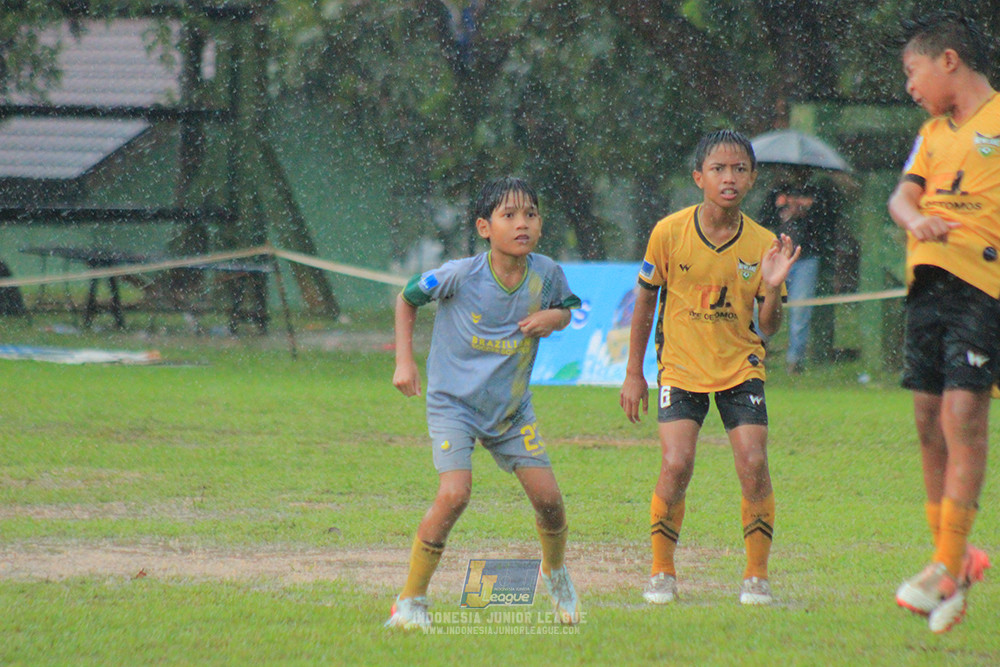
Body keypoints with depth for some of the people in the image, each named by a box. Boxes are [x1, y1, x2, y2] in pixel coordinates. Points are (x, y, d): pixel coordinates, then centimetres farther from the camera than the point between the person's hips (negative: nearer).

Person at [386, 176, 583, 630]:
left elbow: (564, 309, 12)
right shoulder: (460, 275, -20)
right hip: (453, 402, -4)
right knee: (455, 494, -22)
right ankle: (410, 602, -10)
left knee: (547, 495, -2)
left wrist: (553, 318, -12)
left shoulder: (546, 274, -10)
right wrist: (404, 362, -6)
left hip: (512, 408, 4)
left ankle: (555, 573, 32)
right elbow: (406, 299, -2)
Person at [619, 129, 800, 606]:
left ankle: (756, 576, 3)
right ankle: (661, 572, 3)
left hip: (740, 367, 1)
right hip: (681, 367, -1)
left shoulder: (761, 244, -7)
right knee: (676, 465, -16)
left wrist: (773, 288, -23)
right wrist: (634, 373, 6)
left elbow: (768, 328, -3)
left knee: (753, 465, -13)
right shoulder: (670, 233, -10)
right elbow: (645, 300, 4)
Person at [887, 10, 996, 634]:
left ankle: (949, 572, -16)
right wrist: (916, 220, -11)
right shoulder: (934, 132, 20)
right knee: (929, 419, 6)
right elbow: (904, 194, 11)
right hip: (929, 279, 7)